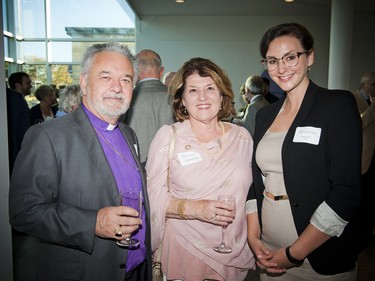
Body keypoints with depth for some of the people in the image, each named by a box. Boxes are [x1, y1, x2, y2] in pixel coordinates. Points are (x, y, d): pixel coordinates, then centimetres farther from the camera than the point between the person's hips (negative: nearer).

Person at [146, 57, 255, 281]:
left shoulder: (242, 137, 1)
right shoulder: (168, 135, -7)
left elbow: (252, 193, 9)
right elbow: (153, 196, -9)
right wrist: (196, 209, -22)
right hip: (184, 254, -2)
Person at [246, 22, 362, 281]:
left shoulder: (339, 105, -9)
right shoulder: (265, 115, 6)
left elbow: (347, 192, -16)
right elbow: (256, 182, 10)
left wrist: (294, 253, -15)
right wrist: (253, 236, -2)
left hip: (320, 260, -4)